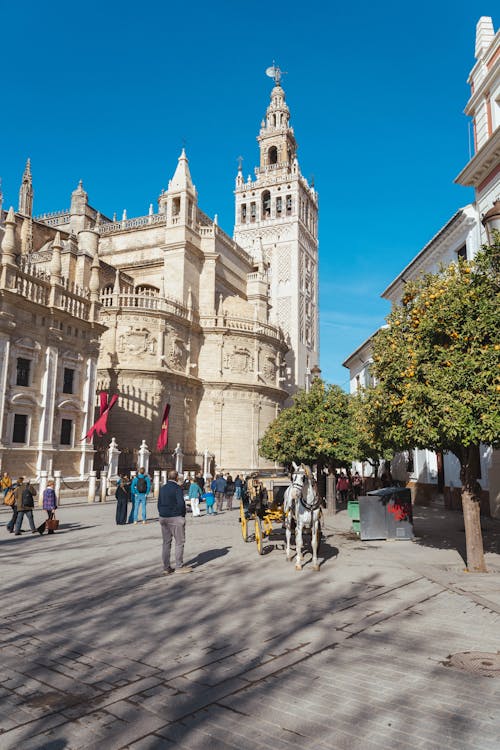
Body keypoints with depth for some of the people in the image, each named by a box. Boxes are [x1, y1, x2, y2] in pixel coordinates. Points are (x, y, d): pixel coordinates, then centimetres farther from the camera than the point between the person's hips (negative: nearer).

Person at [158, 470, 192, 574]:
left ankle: (166, 568, 14)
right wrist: (183, 515, -6)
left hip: (163, 518, 7)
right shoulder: (177, 488, -13)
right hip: (175, 518, -7)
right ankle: (179, 566, 8)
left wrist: (162, 515, 14)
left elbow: (159, 504, 11)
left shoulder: (162, 488, 9)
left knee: (166, 543, 11)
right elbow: (181, 503, -19)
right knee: (179, 542, 4)